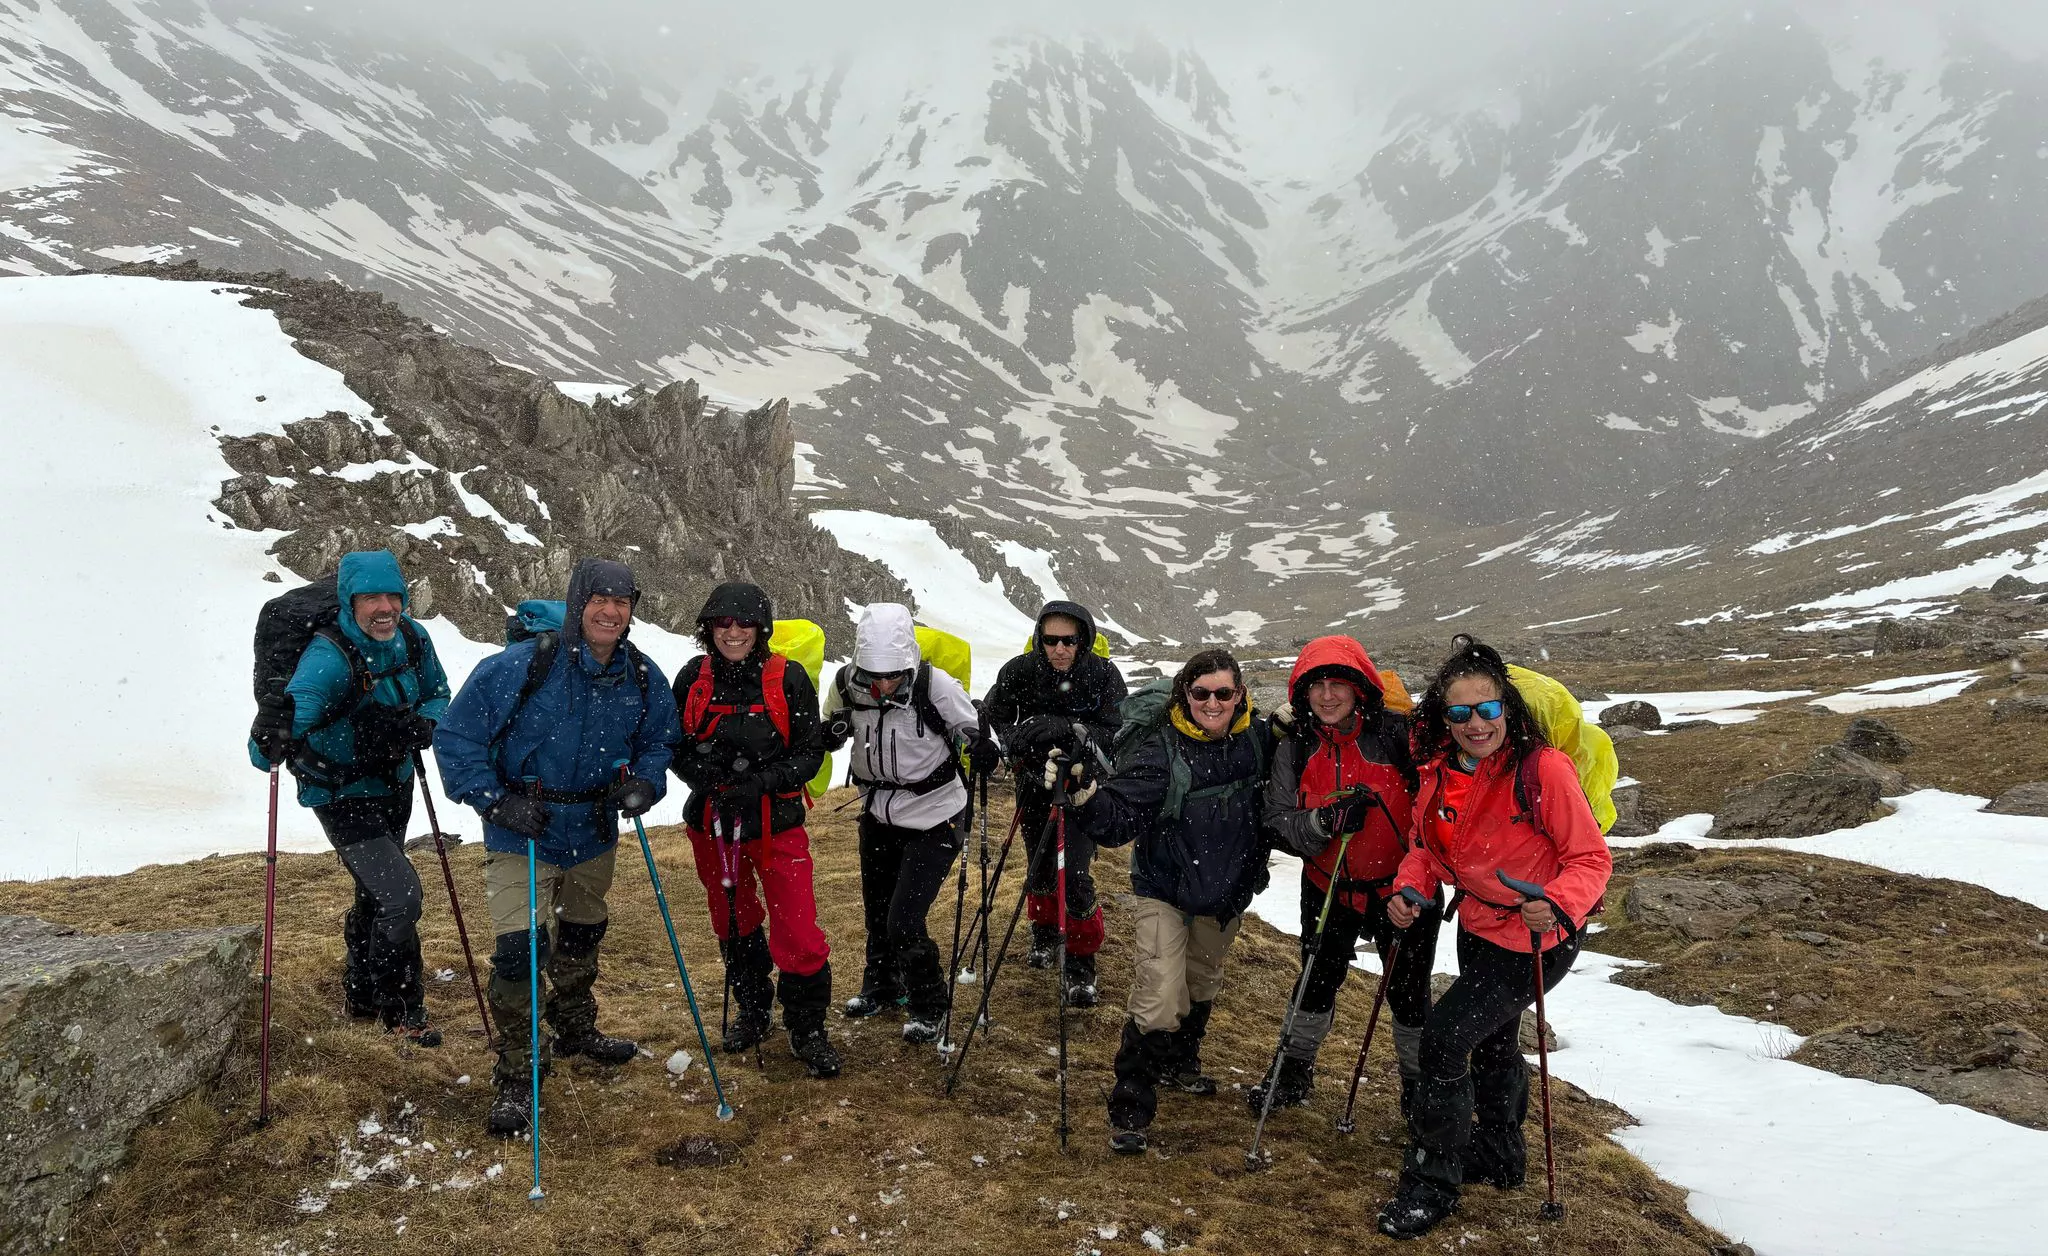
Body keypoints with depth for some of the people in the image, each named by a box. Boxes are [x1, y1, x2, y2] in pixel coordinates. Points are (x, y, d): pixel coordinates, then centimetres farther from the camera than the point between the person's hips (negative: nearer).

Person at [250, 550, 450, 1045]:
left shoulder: (412, 639, -10)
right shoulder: (329, 656, -29)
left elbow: (438, 693, 5)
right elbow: (300, 703, -41)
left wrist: (424, 724, -16)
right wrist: (275, 741, -63)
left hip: (394, 786, 7)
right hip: (344, 796, -7)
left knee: (375, 894, 25)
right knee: (400, 895, -16)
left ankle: (360, 995, 48)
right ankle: (401, 1012, 5)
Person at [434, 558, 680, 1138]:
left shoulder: (643, 678, -8)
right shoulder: (519, 667, -23)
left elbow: (660, 740, 8)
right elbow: (456, 737, -16)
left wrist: (645, 782, -12)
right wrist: (496, 801, -23)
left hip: (595, 834, 5)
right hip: (522, 835, -5)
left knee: (582, 937, 24)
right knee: (520, 950, -13)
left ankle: (576, 1030, 49)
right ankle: (517, 1079, 3)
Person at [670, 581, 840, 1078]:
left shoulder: (788, 679, -11)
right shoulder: (694, 677, -2)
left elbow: (809, 753, -8)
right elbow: (675, 744, 6)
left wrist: (760, 782, -22)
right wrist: (700, 773, -15)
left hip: (775, 823, -3)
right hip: (711, 822, 4)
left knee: (798, 933, -7)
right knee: (733, 924, 20)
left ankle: (808, 1030, 12)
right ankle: (751, 1012, 40)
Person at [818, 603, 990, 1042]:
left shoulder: (936, 686, -25)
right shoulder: (847, 685, -13)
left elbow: (976, 732, -10)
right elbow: (825, 737, 6)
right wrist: (831, 731, -16)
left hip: (932, 820, -5)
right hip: (878, 815, 5)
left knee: (904, 920, -8)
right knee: (876, 909, 21)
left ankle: (929, 1007, 16)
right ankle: (881, 985, 47)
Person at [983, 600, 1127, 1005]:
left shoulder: (1103, 674, -17)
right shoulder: (1020, 671, -14)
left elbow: (1119, 736, -21)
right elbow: (990, 718, 0)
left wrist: (1067, 728, -33)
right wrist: (1016, 738, -19)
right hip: (1034, 781, 3)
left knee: (1074, 873, -12)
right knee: (1038, 869, 18)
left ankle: (1081, 963, 7)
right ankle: (1045, 930, 48)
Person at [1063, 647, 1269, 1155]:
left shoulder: (1255, 739, -10)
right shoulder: (1160, 748, -24)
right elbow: (1119, 817, -32)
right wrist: (1084, 792, -48)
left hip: (1227, 893, 5)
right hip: (1164, 889, -5)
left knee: (1201, 983, 25)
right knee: (1160, 998, -14)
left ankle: (1181, 1059, 52)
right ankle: (1129, 1109, 3)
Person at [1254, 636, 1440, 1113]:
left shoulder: (1397, 732, -17)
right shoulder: (1295, 748, -6)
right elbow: (1278, 821, -8)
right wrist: (1326, 820, -27)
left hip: (1400, 889, -3)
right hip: (1328, 889, 3)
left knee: (1408, 992, 12)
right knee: (1317, 982, 19)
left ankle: (1420, 1086, 35)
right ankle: (1295, 1073, 40)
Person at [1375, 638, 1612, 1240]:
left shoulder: (1542, 768, -25)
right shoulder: (1441, 771, -6)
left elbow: (1591, 857, -21)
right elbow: (1426, 846, 7)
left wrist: (1558, 904, -38)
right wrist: (1408, 889, -11)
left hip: (1535, 939, -7)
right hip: (1478, 929, 8)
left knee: (1445, 1034, -15)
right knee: (1491, 1042, 25)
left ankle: (1432, 1185, 1)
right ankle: (1498, 1155, 49)